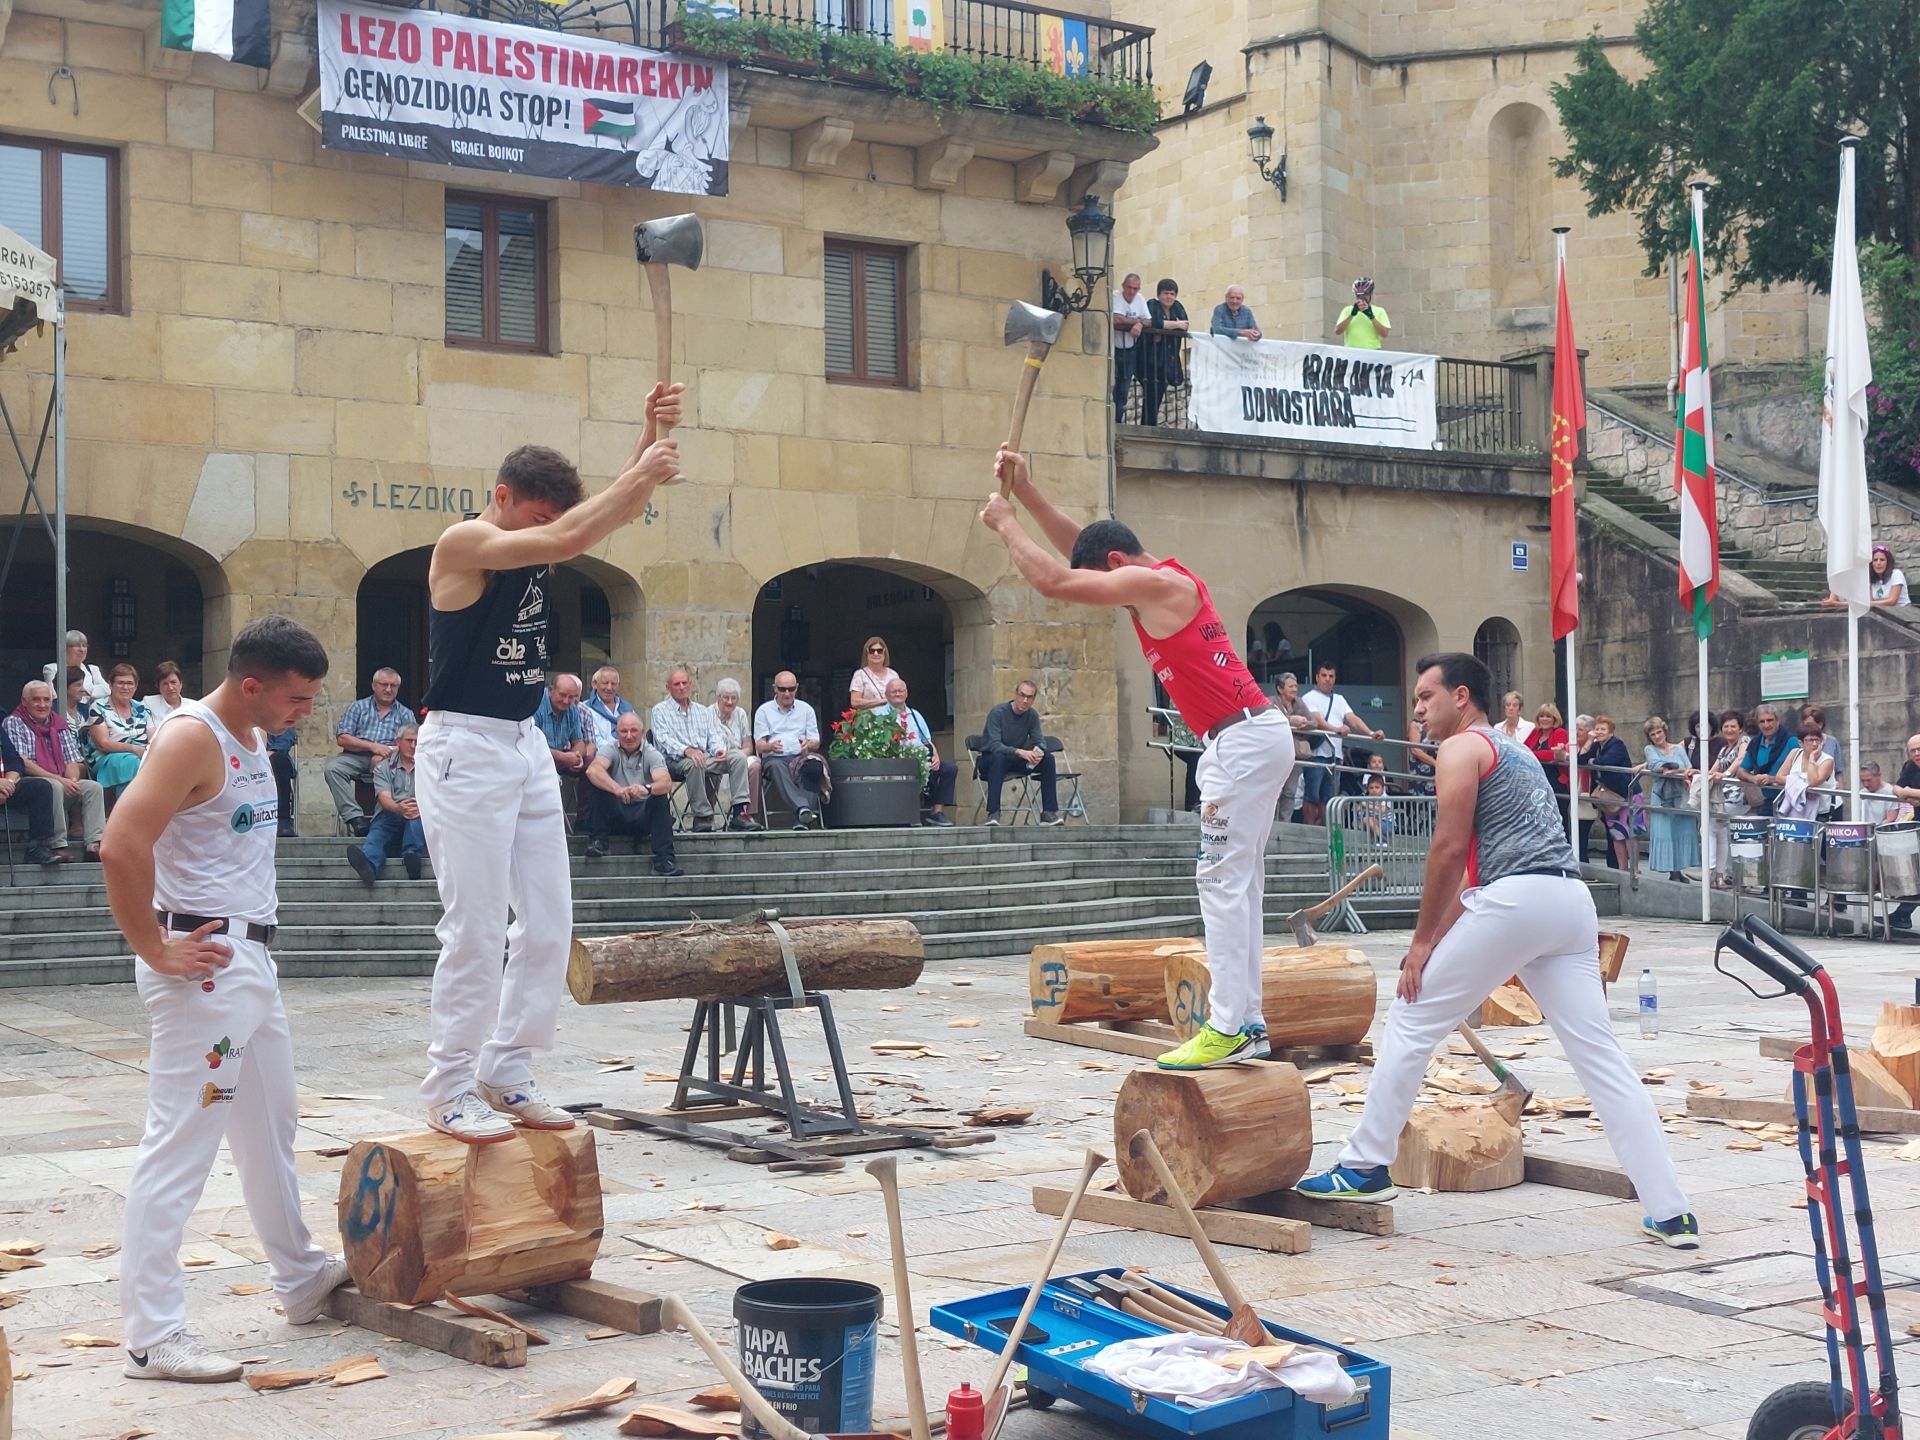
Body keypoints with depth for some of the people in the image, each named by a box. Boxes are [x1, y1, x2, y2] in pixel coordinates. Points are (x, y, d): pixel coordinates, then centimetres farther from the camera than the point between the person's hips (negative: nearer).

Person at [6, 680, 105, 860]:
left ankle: (94, 844, -28)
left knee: (94, 787, -18)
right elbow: (22, 763, -11)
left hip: (63, 784, 6)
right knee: (54, 787, -36)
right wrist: (58, 779, -19)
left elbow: (73, 761, 14)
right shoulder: (14, 723, 1)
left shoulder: (60, 725, 19)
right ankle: (58, 846, -34)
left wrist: (72, 780, -11)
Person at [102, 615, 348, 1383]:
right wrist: (155, 950, -20)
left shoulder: (251, 738, 12)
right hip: (204, 965, -10)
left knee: (272, 1128, 21)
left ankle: (301, 1279, 37)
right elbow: (122, 847, -28)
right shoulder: (190, 738, -17)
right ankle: (152, 1335, -3)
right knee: (179, 1145, -7)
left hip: (250, 958, 10)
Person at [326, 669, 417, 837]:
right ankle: (354, 816, -35)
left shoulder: (405, 714, 18)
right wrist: (372, 746, -9)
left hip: (388, 759, -1)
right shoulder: (358, 707, 18)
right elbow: (342, 738, 5)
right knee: (333, 768, -29)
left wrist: (387, 752, -15)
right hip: (356, 758, 1)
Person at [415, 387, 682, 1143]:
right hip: (465, 747, -8)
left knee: (548, 925, 7)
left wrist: (653, 437, -6)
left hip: (528, 744, 8)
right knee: (476, 930, -7)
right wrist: (639, 473, -20)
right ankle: (449, 1090, 3)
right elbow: (565, 541, -26)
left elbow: (618, 510, 9)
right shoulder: (462, 543, -13)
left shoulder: (533, 539, 9)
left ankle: (506, 1073, 16)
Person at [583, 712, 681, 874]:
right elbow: (592, 770, -22)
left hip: (644, 817, 0)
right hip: (615, 817, 0)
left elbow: (666, 782, -20)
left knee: (661, 797, -28)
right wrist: (617, 789, -41)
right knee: (600, 783, -21)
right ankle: (598, 842, -18)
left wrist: (647, 789, -44)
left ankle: (663, 860, -32)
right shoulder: (611, 751, 0)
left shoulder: (652, 755, 0)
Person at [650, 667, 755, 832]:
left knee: (738, 756, -18)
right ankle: (702, 816, -31)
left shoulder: (703, 711, 25)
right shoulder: (660, 711, 9)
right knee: (693, 763, -39)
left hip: (706, 757, 5)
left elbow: (714, 736, 16)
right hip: (675, 761, -5)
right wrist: (686, 750, -26)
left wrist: (719, 749, -9)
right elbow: (664, 739, -7)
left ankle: (739, 812, -27)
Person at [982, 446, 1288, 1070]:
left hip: (1245, 738, -10)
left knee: (1222, 879, -12)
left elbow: (1054, 580, -13)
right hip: (1253, 736, 10)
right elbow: (1080, 547, 27)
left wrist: (1005, 525, 2)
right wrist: (1024, 491, 23)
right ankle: (1247, 1024, 12)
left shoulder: (1152, 583, -11)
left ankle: (1229, 1029, -15)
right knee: (1237, 882, 10)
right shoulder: (1160, 579, 17)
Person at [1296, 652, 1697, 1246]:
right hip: (1572, 901, 8)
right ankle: (1670, 1214, 2)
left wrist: (1424, 941, 0)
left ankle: (1365, 1168, 10)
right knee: (1600, 1055, 6)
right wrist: (1439, 938, 27)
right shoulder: (1516, 753, 30)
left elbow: (1449, 850, -6)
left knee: (1410, 1022, 5)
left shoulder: (1462, 749, 3)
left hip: (1515, 899, -8)